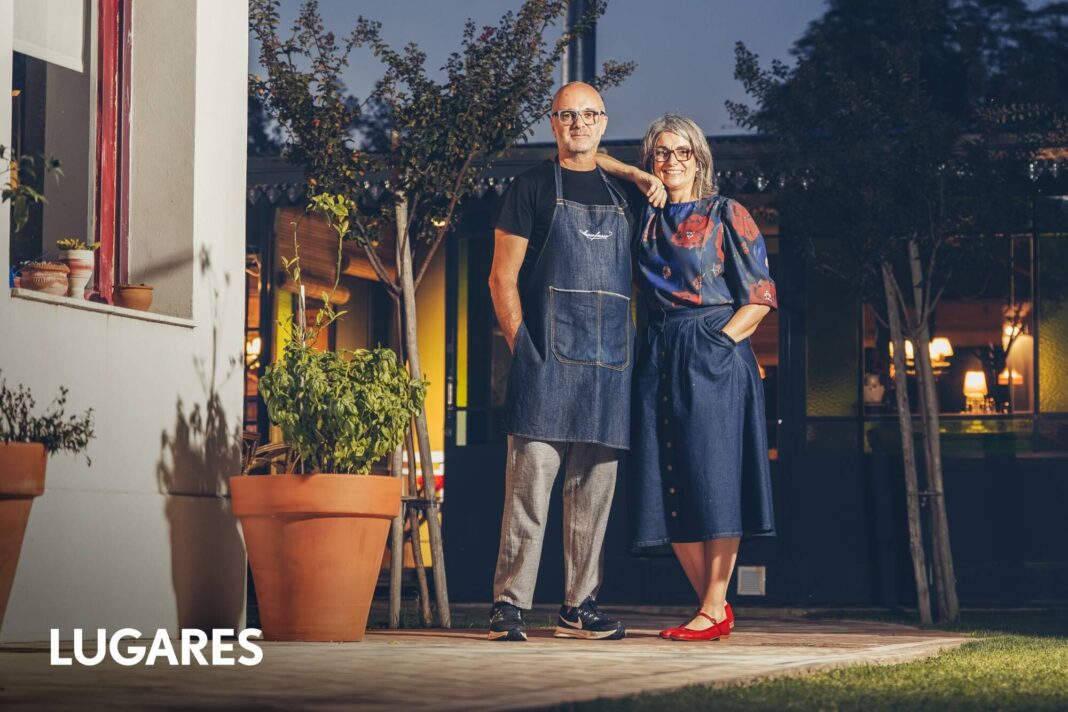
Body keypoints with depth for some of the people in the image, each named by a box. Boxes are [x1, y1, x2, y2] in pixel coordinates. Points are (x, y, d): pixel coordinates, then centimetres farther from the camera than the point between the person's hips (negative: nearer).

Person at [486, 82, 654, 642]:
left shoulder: (620, 195, 20)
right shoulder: (532, 187, 5)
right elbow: (502, 279, 1)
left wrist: (629, 349, 11)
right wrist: (521, 345, -8)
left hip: (609, 364, 5)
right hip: (547, 359, -5)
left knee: (594, 491, 6)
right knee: (530, 484, -11)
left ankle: (579, 607, 11)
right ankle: (509, 607, -10)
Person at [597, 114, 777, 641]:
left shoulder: (726, 215, 3)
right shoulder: (644, 212, 14)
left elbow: (761, 294, -1)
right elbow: (591, 162, 23)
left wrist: (723, 339, -11)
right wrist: (639, 178, 8)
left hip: (714, 357, -5)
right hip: (658, 357, 5)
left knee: (714, 479, -8)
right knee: (671, 486, 2)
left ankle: (714, 610, -7)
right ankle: (713, 605, 10)